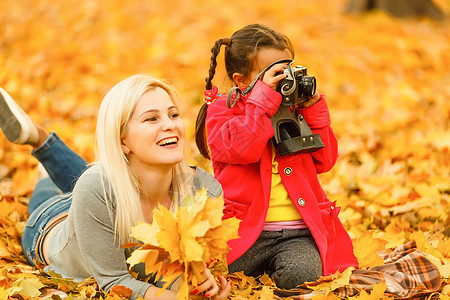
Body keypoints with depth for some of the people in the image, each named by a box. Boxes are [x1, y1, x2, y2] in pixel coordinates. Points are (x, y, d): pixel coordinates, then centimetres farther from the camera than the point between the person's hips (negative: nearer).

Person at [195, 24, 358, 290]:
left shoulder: (295, 110, 20)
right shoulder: (222, 109, 7)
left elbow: (324, 161, 13)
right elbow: (241, 148, -16)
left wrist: (313, 108, 5)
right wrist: (265, 98, -16)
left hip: (298, 233, 2)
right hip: (245, 229, -2)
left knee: (302, 273, -32)